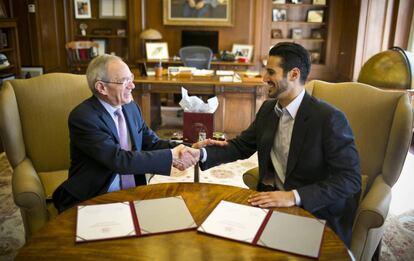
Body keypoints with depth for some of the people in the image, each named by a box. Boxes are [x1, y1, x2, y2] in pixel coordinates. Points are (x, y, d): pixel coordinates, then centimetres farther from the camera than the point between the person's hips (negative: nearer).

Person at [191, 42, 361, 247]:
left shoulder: (329, 118, -19)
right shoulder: (268, 108, 4)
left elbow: (350, 179, -21)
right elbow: (241, 146, 9)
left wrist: (294, 196, -32)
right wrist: (202, 153, -8)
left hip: (315, 213, -6)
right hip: (273, 200, 6)